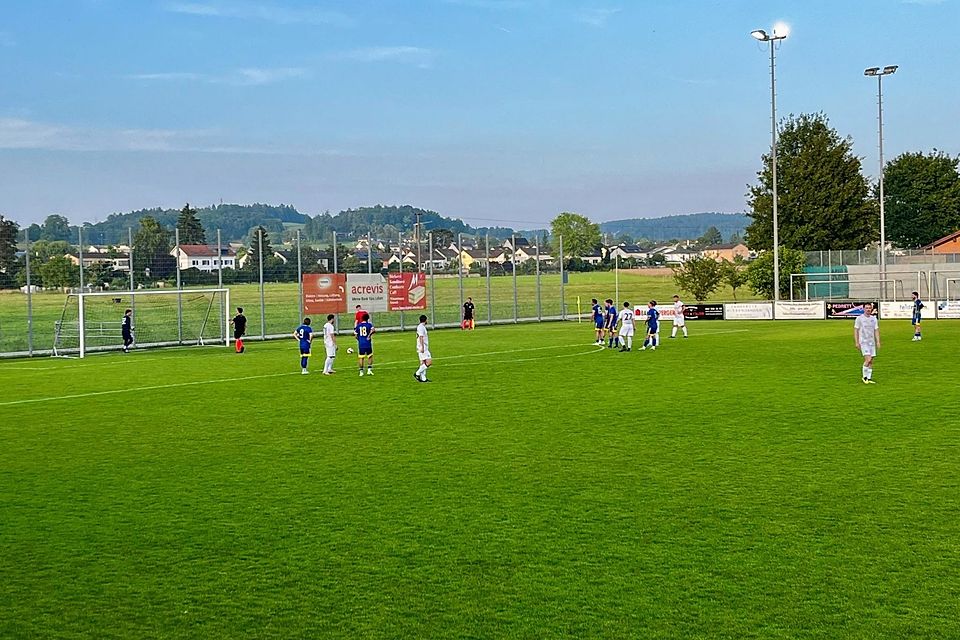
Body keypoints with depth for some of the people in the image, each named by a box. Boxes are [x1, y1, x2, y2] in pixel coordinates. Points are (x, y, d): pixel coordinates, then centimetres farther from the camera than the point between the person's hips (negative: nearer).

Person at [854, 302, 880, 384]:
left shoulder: (874, 319, 9)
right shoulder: (859, 318, -3)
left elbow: (876, 330, 12)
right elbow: (856, 330, -1)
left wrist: (878, 342, 4)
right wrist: (856, 342, -6)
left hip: (872, 342, 5)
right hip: (863, 342, -5)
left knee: (871, 361, 4)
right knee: (868, 359, -16)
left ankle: (869, 378, 10)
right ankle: (864, 377, -3)